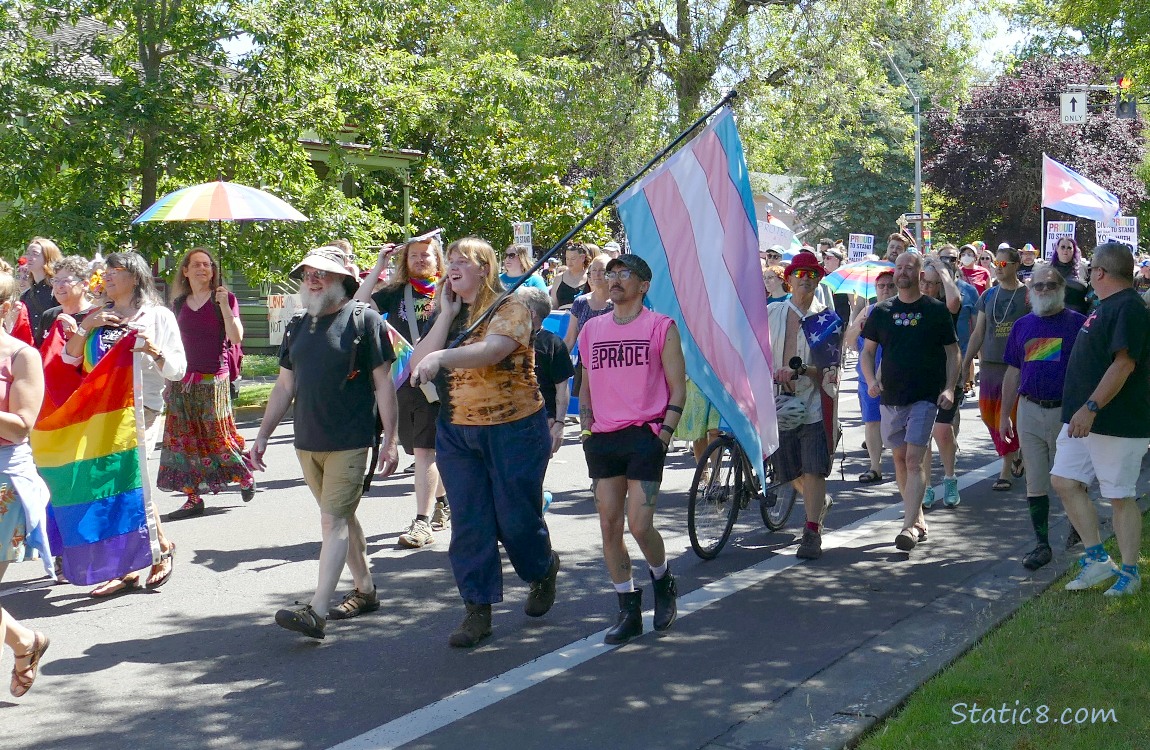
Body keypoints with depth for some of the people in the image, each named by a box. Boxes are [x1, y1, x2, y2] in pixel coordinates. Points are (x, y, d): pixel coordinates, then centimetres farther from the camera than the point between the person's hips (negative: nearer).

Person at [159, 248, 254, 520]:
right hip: (183, 381, 4)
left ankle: (245, 475, 22)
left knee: (216, 435, -3)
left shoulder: (224, 298, 0)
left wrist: (224, 305, -18)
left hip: (213, 380, -4)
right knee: (184, 439, 1)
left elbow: (236, 338, -10)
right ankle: (193, 497, 6)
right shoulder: (180, 303, 12)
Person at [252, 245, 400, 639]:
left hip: (351, 442, -6)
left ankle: (316, 610, -14)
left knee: (334, 519, -10)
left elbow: (383, 384, -7)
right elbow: (285, 386, 17)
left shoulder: (364, 319, -6)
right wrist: (262, 434, 12)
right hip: (308, 443, 6)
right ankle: (365, 589, 27)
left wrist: (390, 440, -11)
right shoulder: (298, 326, 12)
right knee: (341, 517, 14)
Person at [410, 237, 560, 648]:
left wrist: (441, 357, -41)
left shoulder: (510, 307, -9)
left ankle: (543, 572, 35)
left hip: (513, 429, -5)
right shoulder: (446, 316, 11)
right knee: (468, 523, 3)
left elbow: (491, 351, -28)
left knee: (516, 517, 4)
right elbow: (419, 362, -3)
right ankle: (477, 610, 10)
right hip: (456, 432, 5)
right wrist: (447, 314, -7)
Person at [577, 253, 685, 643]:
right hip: (602, 439, 5)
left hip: (644, 436, -5)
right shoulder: (592, 329, 13)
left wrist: (664, 433, -9)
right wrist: (586, 427, 11)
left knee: (640, 525, -11)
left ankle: (663, 580, 19)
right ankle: (628, 609, 13)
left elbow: (678, 387, 0)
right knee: (609, 526, 2)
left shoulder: (661, 326, 1)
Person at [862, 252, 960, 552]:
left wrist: (949, 388, -9)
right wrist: (871, 380, -7)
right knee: (900, 459, 9)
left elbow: (952, 352, 4)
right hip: (891, 397, 4)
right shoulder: (882, 311, 7)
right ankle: (918, 519, 22)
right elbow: (868, 350, 11)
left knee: (914, 460, -13)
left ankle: (909, 526, -17)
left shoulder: (936, 310, 0)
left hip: (925, 397, -4)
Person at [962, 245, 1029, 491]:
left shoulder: (1028, 295, -4)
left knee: (1007, 417, -6)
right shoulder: (988, 296, 10)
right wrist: (965, 363, 10)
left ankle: (1006, 470, 7)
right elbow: (978, 333, 14)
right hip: (989, 364, 5)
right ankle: (1014, 457, 26)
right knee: (988, 415, 5)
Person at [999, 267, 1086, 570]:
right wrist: (1004, 415, 13)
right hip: (1030, 411, 4)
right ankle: (1042, 545, 11)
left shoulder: (1078, 323, -3)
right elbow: (1013, 373, 14)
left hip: (1066, 412, -4)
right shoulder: (1023, 325, 9)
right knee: (1035, 483, 5)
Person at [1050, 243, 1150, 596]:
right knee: (1065, 482, 7)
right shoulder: (1106, 307, 15)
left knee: (1121, 496, 0)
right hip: (1082, 420, 10)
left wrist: (1091, 408, -28)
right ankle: (1097, 560, 15)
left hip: (1117, 422, -10)